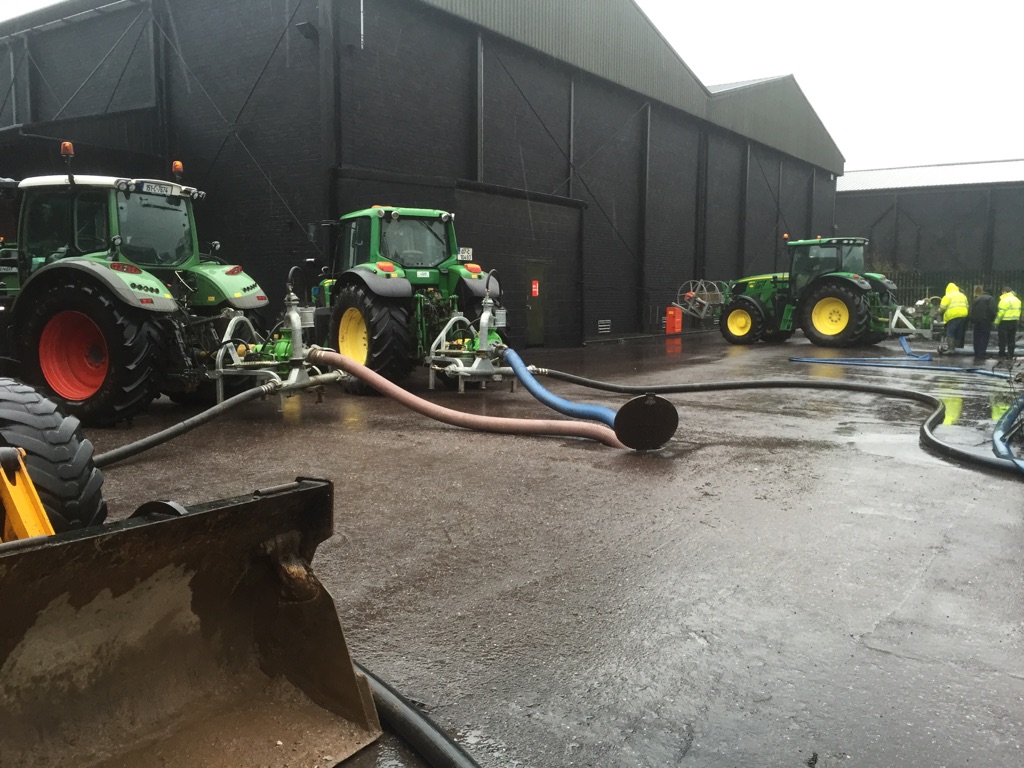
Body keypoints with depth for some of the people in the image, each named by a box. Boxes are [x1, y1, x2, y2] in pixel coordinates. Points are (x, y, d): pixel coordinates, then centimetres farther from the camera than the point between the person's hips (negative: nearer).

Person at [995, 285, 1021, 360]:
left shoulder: (1005, 300, -14)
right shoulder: (1017, 300, 13)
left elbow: (1001, 313, -16)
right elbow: (1018, 311, 13)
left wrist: (996, 322, -9)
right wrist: (1017, 320, 16)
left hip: (1005, 322, -7)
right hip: (1014, 321, 7)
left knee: (1003, 339, 1)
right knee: (1012, 339, 10)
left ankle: (1002, 354, 3)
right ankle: (1010, 355, 10)